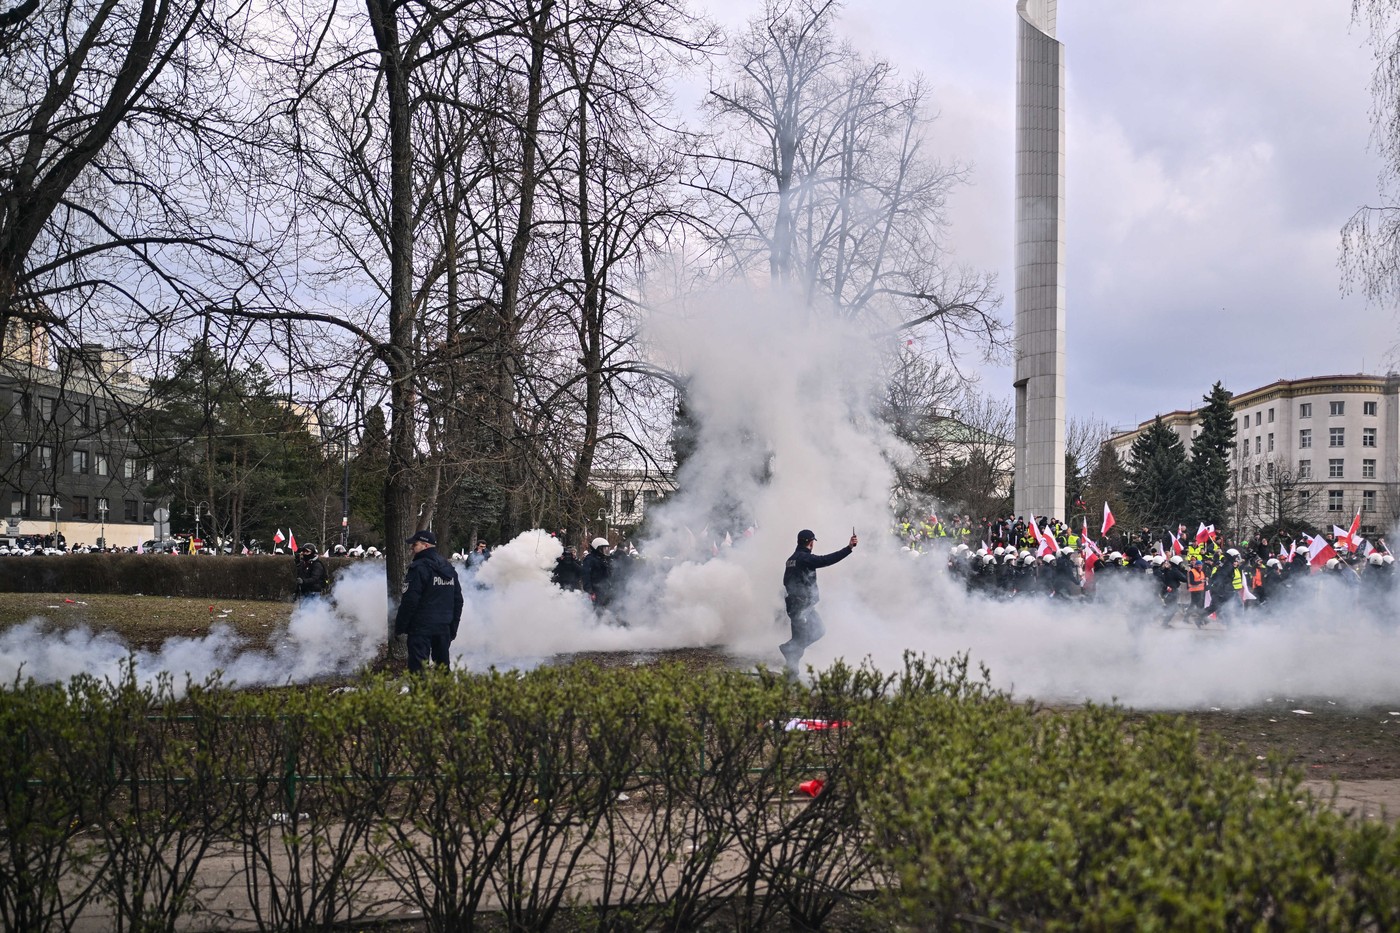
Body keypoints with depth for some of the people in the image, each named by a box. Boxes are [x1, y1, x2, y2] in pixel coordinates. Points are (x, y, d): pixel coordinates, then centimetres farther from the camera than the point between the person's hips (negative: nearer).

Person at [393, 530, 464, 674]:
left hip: (421, 627, -7)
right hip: (444, 628, 7)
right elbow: (458, 600, 17)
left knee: (417, 667, -7)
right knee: (442, 663, 15)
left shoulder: (419, 568, -13)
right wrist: (453, 627, 21)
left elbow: (410, 601, -15)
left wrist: (399, 626, -6)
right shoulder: (449, 568, 13)